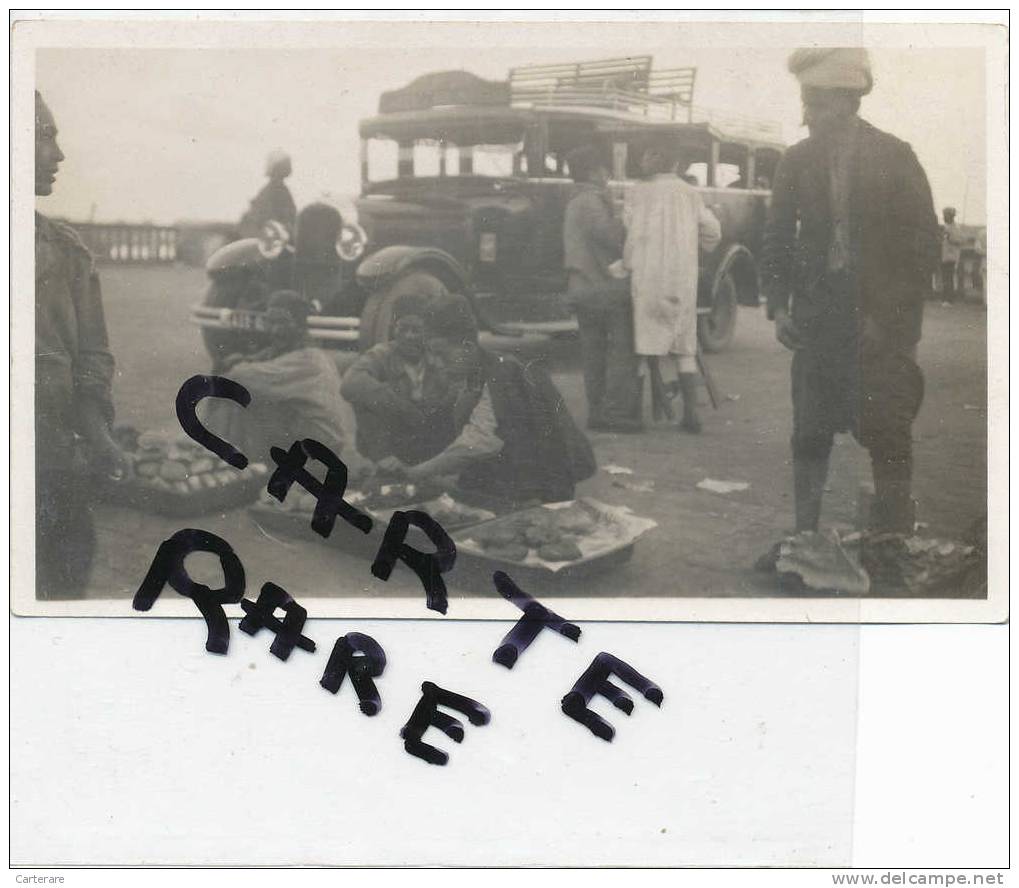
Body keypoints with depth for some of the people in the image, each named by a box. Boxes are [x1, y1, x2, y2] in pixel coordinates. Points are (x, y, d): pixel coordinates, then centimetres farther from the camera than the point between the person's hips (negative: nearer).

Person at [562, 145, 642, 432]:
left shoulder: (574, 204, 19)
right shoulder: (592, 202, -12)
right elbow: (610, 236, -22)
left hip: (581, 290, 9)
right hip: (607, 289, -9)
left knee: (594, 354, 11)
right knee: (622, 352, -6)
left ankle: (597, 413, 12)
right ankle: (617, 412, -8)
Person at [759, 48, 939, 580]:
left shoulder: (895, 158, -3)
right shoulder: (796, 162, 6)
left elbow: (924, 243, -3)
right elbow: (778, 240, 11)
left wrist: (892, 315, -10)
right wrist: (778, 306, -1)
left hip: (881, 319, -3)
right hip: (817, 314, 3)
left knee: (887, 432, -1)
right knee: (809, 433, 5)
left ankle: (890, 539, 10)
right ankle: (803, 535, 13)